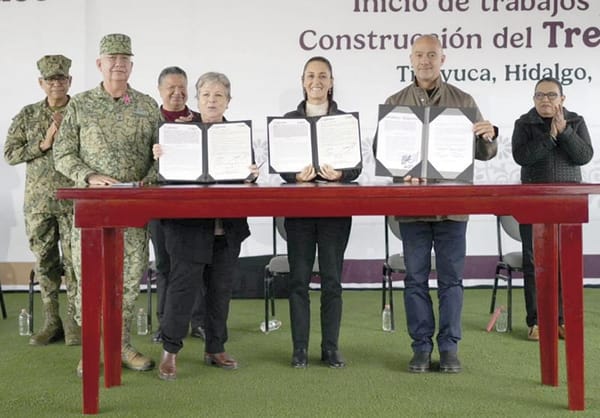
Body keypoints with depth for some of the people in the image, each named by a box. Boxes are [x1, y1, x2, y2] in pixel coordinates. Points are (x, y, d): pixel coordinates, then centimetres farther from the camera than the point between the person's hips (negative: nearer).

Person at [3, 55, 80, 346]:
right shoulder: (27, 115, 9)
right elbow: (10, 153, 4)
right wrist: (43, 143, -8)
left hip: (75, 200, -3)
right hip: (38, 200, 3)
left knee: (75, 261, -2)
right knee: (45, 261, 7)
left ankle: (74, 321, 9)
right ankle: (51, 321, 17)